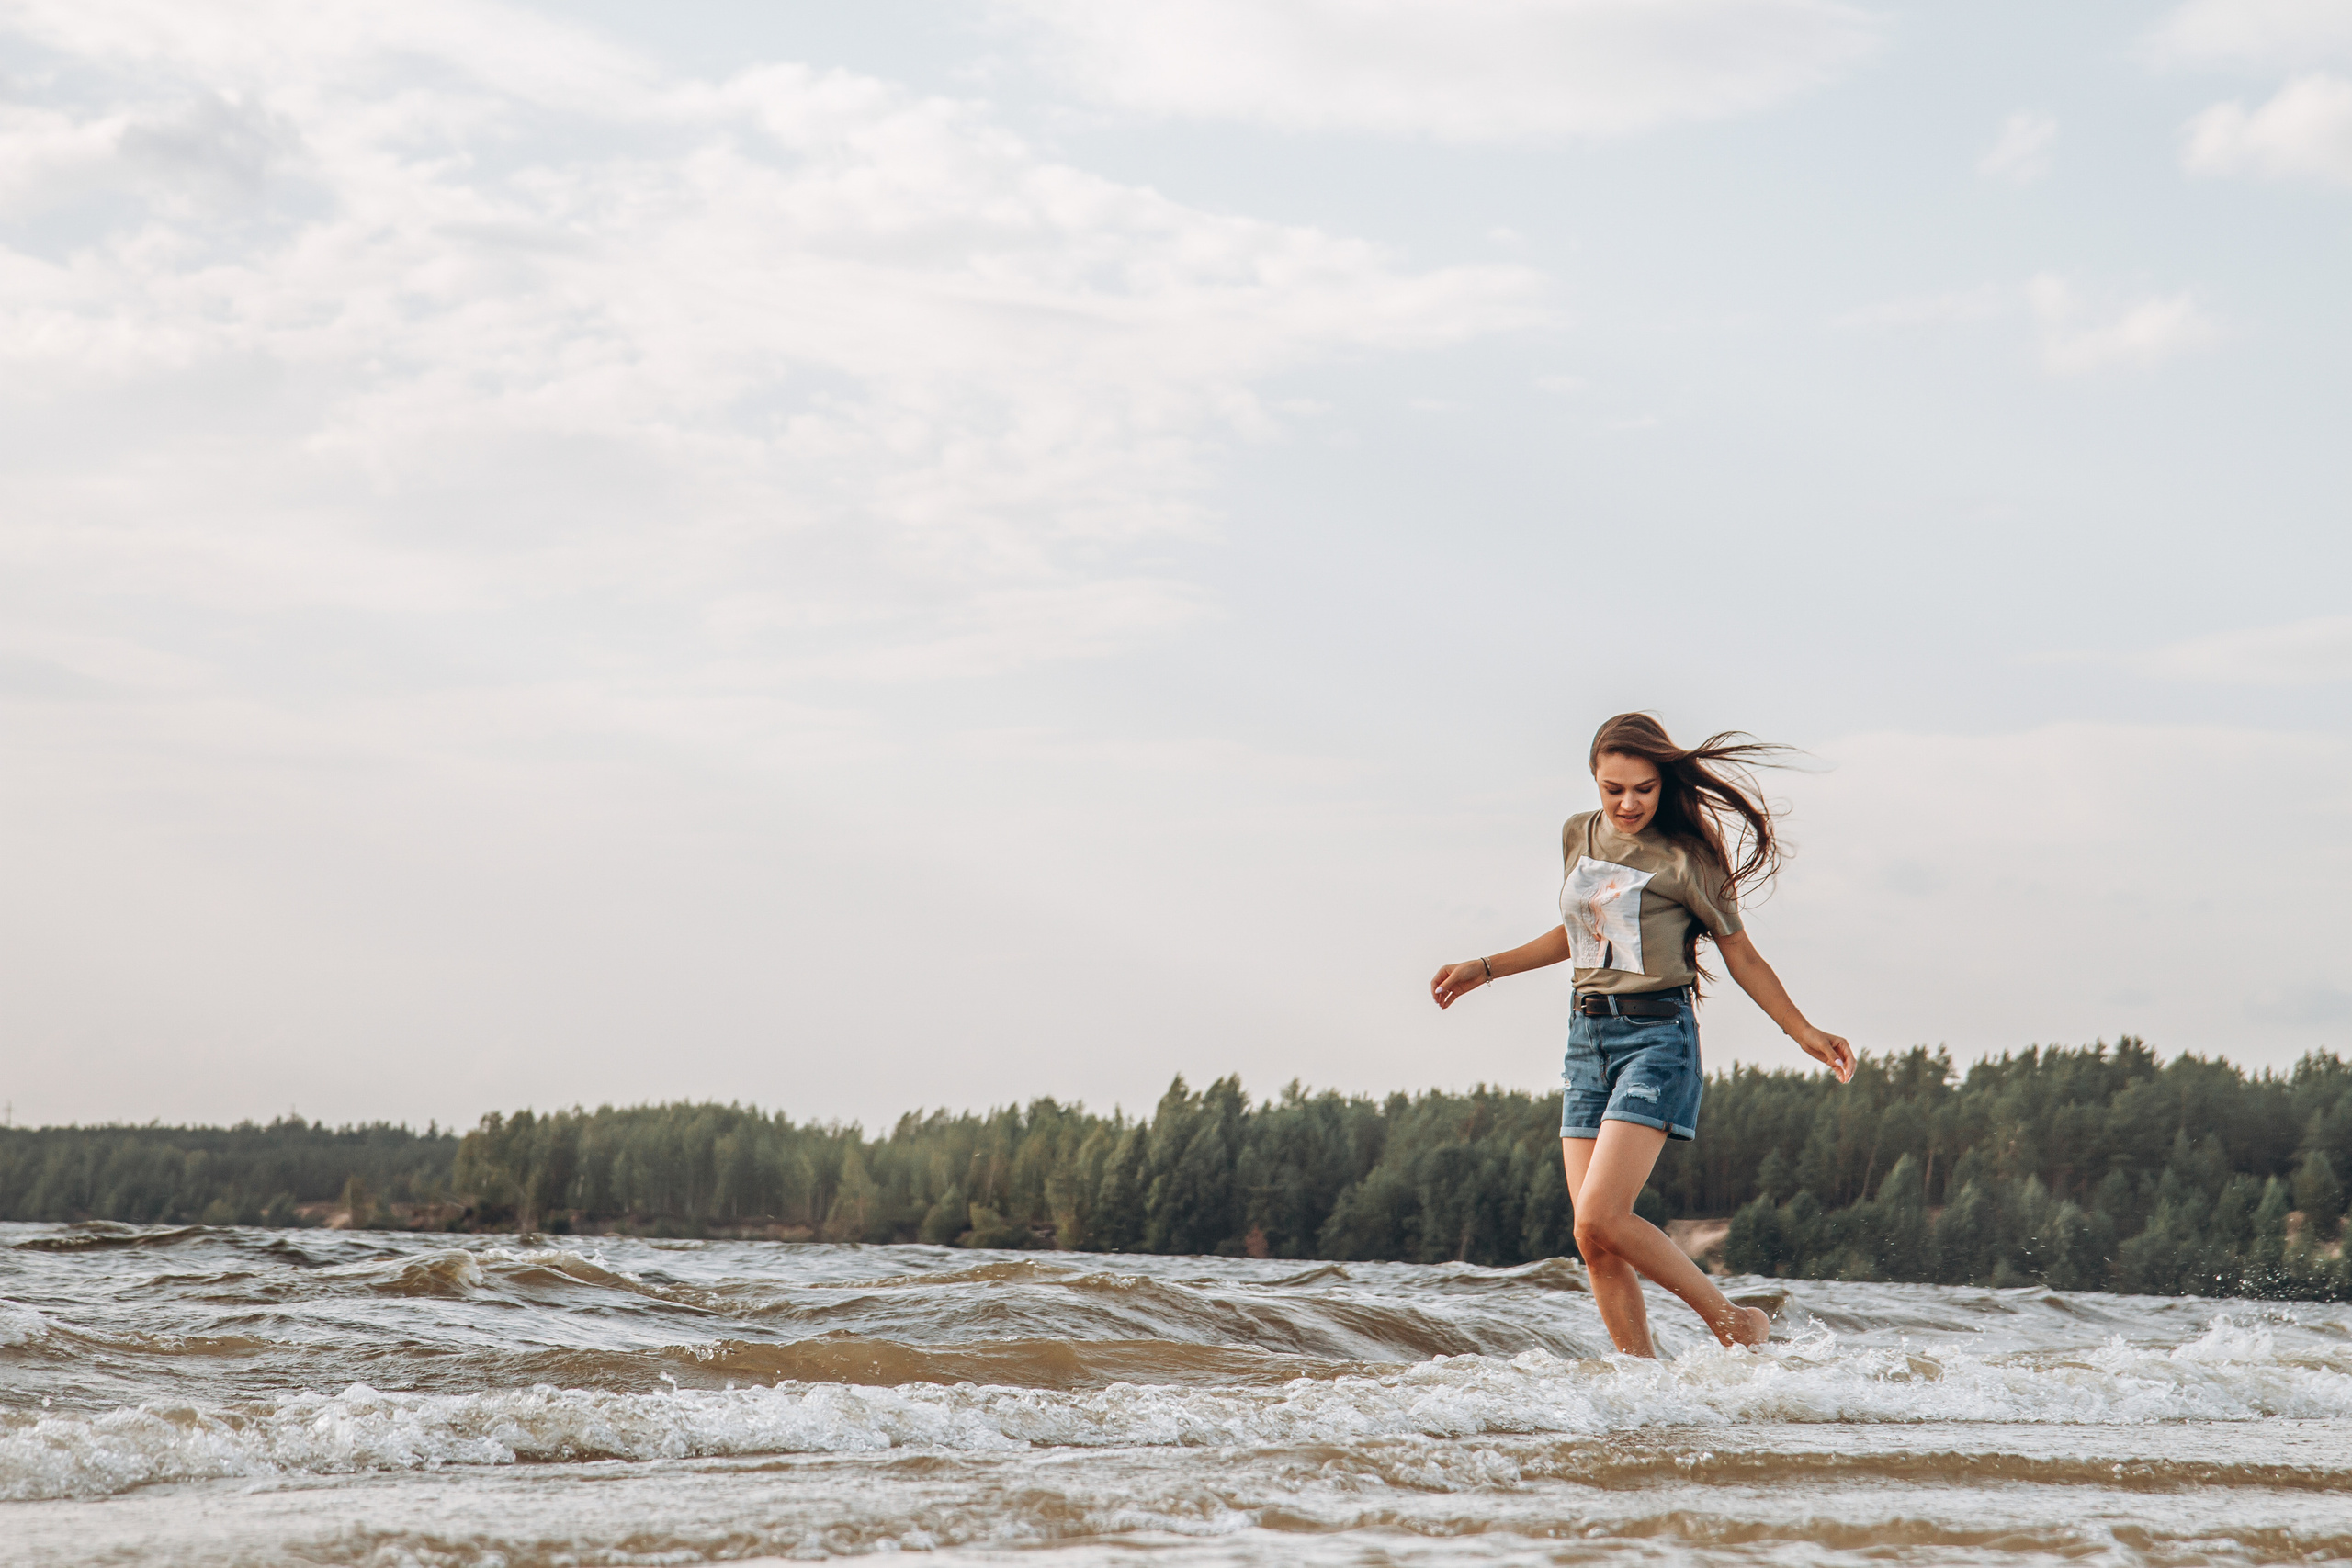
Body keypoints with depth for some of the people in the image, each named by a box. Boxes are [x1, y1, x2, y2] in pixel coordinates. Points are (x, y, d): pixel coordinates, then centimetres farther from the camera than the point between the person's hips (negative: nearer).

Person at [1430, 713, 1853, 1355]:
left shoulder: (1684, 857, -5)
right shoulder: (1579, 836, 11)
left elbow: (1740, 954, 4)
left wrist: (1804, 1032, 2)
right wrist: (1485, 969, 28)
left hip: (1657, 1035, -6)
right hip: (1588, 1036, 6)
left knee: (1599, 1221, -19)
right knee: (1597, 1246, -1)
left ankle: (1732, 1321, -3)